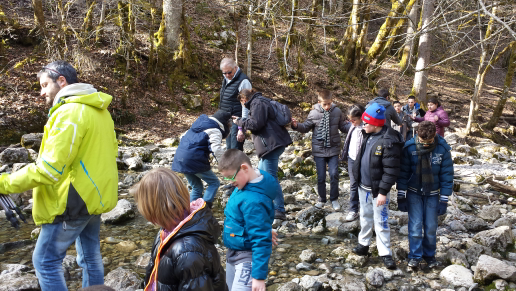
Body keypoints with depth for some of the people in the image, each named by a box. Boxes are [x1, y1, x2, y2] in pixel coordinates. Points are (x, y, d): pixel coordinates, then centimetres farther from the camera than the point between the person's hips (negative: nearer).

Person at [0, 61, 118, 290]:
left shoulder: (69, 112, -20)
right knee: (90, 256, 19)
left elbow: (49, 169, -24)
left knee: (45, 261, 3)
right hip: (96, 194, 9)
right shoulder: (98, 109, 10)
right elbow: (109, 151, 18)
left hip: (74, 200, -9)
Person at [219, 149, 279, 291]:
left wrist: (259, 275, -23)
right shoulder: (245, 185, -3)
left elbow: (261, 240, -27)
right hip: (234, 252, 10)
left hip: (248, 257, -10)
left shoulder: (253, 201, -30)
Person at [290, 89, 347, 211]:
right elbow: (306, 127, 6)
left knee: (334, 174, -4)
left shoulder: (337, 111, -1)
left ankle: (334, 199, 16)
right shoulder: (314, 113, -6)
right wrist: (296, 125, -12)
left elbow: (343, 126, 11)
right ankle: (322, 199, 27)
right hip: (319, 150, 0)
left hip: (333, 149, 0)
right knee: (321, 176, 7)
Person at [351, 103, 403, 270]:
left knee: (381, 221, 0)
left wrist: (383, 192, -22)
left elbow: (391, 170, -23)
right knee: (365, 217, 21)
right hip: (363, 186, 8)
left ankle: (385, 253, 11)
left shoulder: (389, 142, -23)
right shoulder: (368, 135, 3)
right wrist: (357, 177, 18)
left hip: (378, 190, -8)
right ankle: (363, 244, 36)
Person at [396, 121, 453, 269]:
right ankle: (415, 255, 13)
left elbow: (447, 175, -6)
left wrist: (444, 200, -5)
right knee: (415, 225, -3)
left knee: (431, 227, 7)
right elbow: (403, 173, -5)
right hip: (414, 193, -1)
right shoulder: (409, 147, -15)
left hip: (432, 194, 1)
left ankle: (429, 254, 27)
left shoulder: (443, 148, -14)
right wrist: (401, 196, -4)